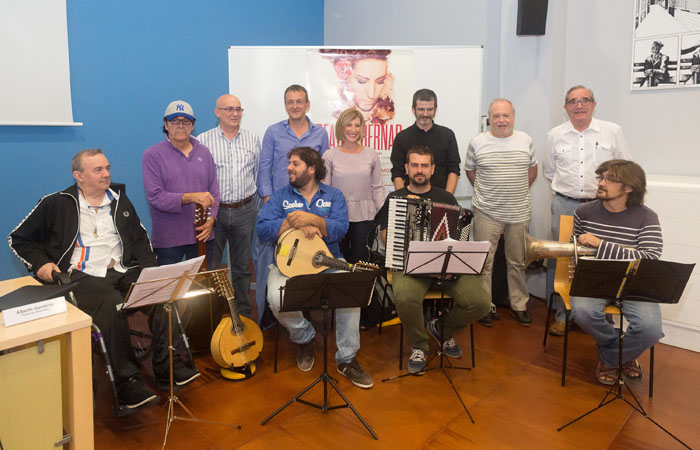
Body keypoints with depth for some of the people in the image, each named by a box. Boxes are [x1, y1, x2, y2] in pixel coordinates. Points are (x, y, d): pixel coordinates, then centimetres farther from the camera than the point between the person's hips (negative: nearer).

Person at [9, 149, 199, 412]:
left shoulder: (119, 198, 18)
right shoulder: (56, 204, 6)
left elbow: (139, 237, 21)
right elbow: (19, 239, 13)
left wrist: (151, 270, 6)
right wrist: (40, 263, -4)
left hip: (123, 270, 4)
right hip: (82, 276, -4)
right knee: (112, 303, -37)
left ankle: (168, 367, -19)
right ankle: (127, 383, -28)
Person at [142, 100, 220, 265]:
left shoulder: (204, 153, 10)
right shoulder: (152, 155, -3)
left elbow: (214, 192, 9)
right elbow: (155, 197, -13)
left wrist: (211, 220, -6)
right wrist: (191, 197, -23)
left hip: (201, 236, 4)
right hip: (168, 240, -3)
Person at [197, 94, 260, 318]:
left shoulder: (253, 139, 8)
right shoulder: (203, 140, -1)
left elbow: (259, 173, 14)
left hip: (245, 210, 2)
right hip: (213, 210, -2)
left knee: (242, 266, 12)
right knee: (209, 266, 3)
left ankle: (244, 312, 24)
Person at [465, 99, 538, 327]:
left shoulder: (525, 140, 6)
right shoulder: (477, 143, -1)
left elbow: (532, 169, 17)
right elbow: (469, 170, 11)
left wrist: (520, 191, 10)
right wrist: (485, 192, 6)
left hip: (519, 213, 2)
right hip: (487, 213, -2)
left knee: (517, 261, 12)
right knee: (484, 262, 2)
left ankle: (519, 305, 26)